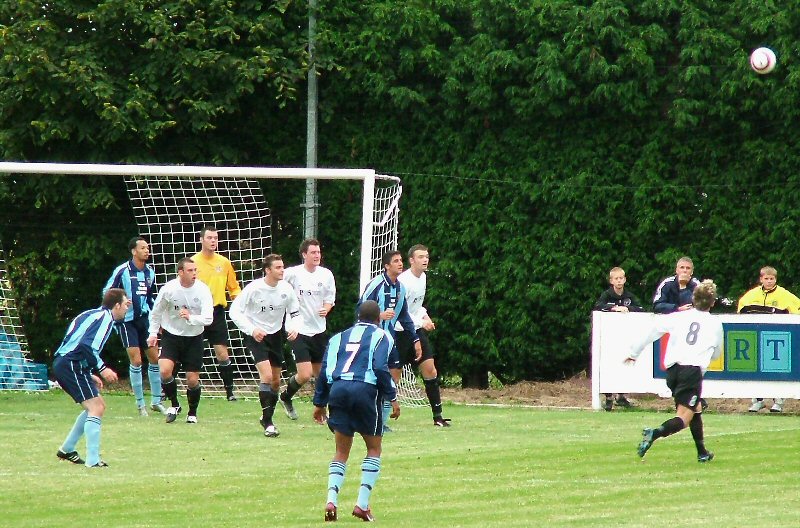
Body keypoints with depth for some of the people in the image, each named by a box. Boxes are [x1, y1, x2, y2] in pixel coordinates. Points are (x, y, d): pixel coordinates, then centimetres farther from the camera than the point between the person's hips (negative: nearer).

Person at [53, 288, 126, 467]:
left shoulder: (94, 314, 22)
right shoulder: (105, 317, -10)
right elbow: (86, 345, -23)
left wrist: (89, 376, 24)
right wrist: (102, 368, -19)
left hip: (62, 363, 10)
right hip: (71, 365, -10)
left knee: (99, 406, 18)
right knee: (96, 409, -14)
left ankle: (67, 449, 25)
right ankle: (93, 460, -20)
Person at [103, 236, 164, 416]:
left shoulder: (149, 272, 7)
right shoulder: (122, 271, -12)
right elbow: (107, 292, -5)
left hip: (144, 319, 6)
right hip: (127, 320, -6)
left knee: (154, 358, 5)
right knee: (136, 361, -9)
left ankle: (156, 401, 17)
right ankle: (140, 404, 2)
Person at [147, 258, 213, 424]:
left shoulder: (202, 290, -15)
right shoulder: (168, 289, -13)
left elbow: (208, 318, -21)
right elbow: (156, 312, 5)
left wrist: (191, 318, -37)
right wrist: (153, 333, 4)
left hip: (194, 338, 0)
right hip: (171, 335, 0)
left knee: (193, 379, -1)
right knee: (165, 370, -20)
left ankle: (192, 413, 24)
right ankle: (174, 405, 4)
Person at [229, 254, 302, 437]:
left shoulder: (286, 289, -6)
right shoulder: (254, 288, -19)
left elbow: (295, 313, 7)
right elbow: (235, 311, -16)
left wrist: (294, 328, -14)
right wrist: (252, 330, -28)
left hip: (275, 334, 5)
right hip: (255, 335, -5)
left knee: (276, 381, 9)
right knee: (266, 375, -20)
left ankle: (267, 418, 30)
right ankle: (267, 423, -15)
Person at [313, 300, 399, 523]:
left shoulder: (339, 337, 24)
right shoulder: (381, 336, 11)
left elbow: (325, 370, 17)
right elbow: (380, 368, -5)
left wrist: (319, 403, 21)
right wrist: (392, 398, -2)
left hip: (338, 389, 4)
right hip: (365, 390, -4)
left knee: (341, 452, 12)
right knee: (374, 448, 11)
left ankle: (331, 500, -8)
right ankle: (362, 504, -2)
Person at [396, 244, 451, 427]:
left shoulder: (423, 277, 8)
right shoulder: (403, 281, -19)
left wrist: (424, 315, 5)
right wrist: (421, 322, -27)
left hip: (417, 330, 7)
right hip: (399, 331, -7)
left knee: (430, 369, -3)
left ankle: (437, 415, -2)